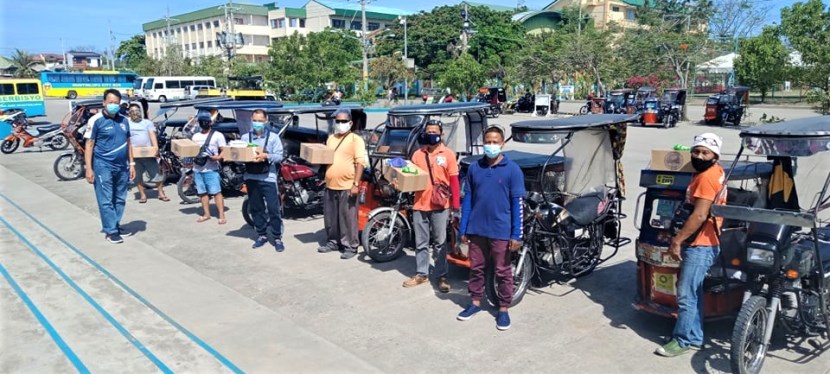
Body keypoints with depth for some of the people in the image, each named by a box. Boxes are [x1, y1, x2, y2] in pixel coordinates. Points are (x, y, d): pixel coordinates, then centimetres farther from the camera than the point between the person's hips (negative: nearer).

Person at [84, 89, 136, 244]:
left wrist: (131, 163, 12)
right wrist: (89, 169, -12)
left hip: (122, 166, 6)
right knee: (106, 201, -2)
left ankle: (116, 226, 24)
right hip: (103, 166, -6)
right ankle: (110, 231, 3)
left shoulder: (124, 120, 10)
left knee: (120, 199, 12)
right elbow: (89, 145, -7)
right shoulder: (96, 120, -7)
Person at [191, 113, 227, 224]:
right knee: (202, 192, 9)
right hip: (197, 169, 6)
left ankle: (221, 215, -8)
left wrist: (218, 157, -22)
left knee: (216, 192, -9)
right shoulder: (195, 136, 18)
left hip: (211, 169, -6)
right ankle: (206, 214, 19)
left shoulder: (217, 135, 1)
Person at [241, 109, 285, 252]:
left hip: (268, 178, -3)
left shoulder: (273, 137, 0)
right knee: (256, 209, 11)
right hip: (251, 178, 3)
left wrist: (266, 156, -21)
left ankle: (277, 238, 5)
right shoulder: (245, 137, 8)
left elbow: (279, 156, -6)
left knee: (273, 209, -3)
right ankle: (261, 235, 23)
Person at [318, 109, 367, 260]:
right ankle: (333, 242, 29)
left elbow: (360, 162, -12)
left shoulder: (355, 139, -6)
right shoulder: (331, 139, 16)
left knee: (348, 219, -1)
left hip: (347, 187, -7)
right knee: (330, 218, 15)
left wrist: (355, 184, -19)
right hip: (330, 186, 7)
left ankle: (350, 246, 7)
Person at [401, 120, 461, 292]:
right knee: (421, 243, 11)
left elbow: (454, 181, -3)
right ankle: (421, 274, 23)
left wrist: (456, 207, -7)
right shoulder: (417, 154, 9)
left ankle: (442, 276, 15)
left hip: (440, 206, -3)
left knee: (440, 243, 6)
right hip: (419, 205, 4)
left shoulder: (448, 154, -2)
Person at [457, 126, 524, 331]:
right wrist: (463, 229, 6)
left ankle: (503, 309, 20)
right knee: (476, 268, 15)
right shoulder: (474, 168, 4)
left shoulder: (512, 170, -6)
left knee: (503, 271, 7)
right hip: (476, 229, 3)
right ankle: (475, 303, 31)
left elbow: (517, 204, -7)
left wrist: (516, 234, -10)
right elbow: (467, 199, 8)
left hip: (501, 231, -3)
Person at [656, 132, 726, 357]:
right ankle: (694, 335, 23)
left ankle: (685, 339, 2)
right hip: (700, 243, 11)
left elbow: (700, 215, -23)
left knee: (686, 293, -6)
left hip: (700, 245, -11)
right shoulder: (716, 172, 13)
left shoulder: (707, 177, -17)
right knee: (692, 291, 15)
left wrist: (676, 240, -19)